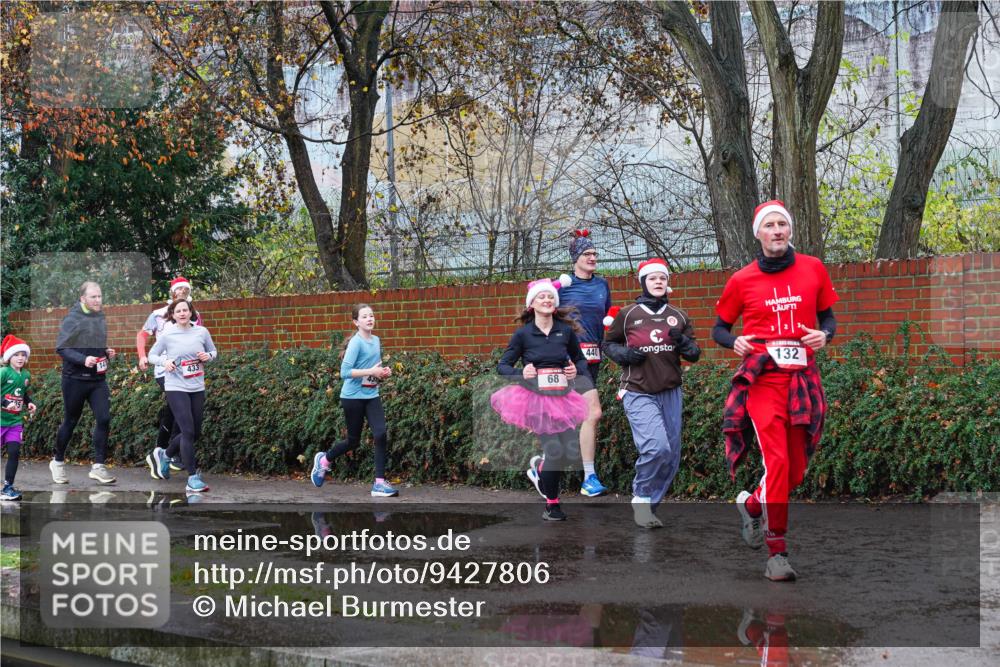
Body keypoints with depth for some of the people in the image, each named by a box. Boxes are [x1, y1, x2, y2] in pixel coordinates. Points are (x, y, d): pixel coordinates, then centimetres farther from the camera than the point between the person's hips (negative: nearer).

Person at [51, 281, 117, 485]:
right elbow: (61, 348, -14)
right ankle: (57, 462, 28)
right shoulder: (72, 319, -11)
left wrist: (107, 352, 2)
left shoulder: (101, 318, 8)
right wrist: (83, 359, -26)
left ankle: (98, 466, -1)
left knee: (104, 419, -8)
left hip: (98, 379, 5)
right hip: (75, 379, -5)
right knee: (70, 422, 8)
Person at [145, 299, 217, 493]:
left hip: (197, 388, 5)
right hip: (176, 388, -4)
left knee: (195, 433, 10)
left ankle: (164, 455, 35)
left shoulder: (202, 332, 2)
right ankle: (193, 478, -7)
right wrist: (164, 362, -16)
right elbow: (152, 355, 4)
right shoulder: (167, 334, -5)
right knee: (188, 431, -13)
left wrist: (208, 356, -8)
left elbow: (213, 351, 15)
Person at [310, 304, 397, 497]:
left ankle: (379, 483, -7)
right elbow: (345, 372, -21)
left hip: (372, 396, 6)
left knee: (381, 434, -12)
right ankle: (324, 459, 36)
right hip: (353, 396, -6)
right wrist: (371, 372, -25)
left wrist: (383, 372, 0)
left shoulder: (376, 340, 7)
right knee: (353, 441, 7)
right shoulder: (356, 342, -15)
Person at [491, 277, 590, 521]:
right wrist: (521, 373, -19)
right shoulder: (523, 334, -4)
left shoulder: (566, 330, 2)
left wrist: (576, 370, -6)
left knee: (573, 454, -3)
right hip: (535, 398, -4)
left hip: (561, 398, 4)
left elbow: (581, 360, 16)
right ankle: (552, 505, 9)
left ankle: (539, 467, 32)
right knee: (555, 451, -12)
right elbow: (502, 366, 0)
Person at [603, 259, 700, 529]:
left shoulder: (678, 316, 9)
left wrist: (683, 342, -11)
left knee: (672, 456, 6)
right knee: (657, 447, -23)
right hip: (638, 393, -5)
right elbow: (608, 344, 12)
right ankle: (642, 499, -2)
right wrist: (624, 354, -9)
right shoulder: (627, 315, 1)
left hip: (671, 392, 5)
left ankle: (646, 505, 23)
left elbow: (695, 355, 11)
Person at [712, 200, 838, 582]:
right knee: (777, 461, -17)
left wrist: (824, 334, -4)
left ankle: (751, 505, 37)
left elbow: (827, 316, 18)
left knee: (796, 471, 7)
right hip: (763, 377, -3)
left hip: (803, 378, 3)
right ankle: (776, 553, -10)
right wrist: (734, 342, -9)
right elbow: (719, 328, 12)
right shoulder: (742, 281, 3)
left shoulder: (813, 269, 8)